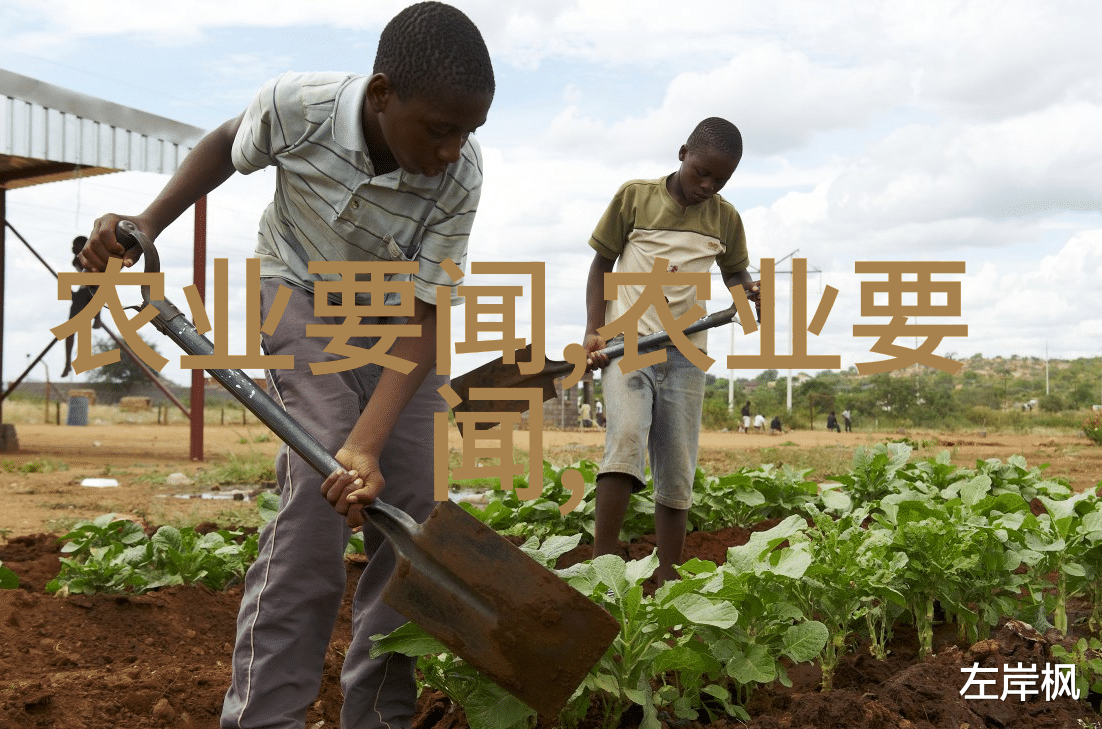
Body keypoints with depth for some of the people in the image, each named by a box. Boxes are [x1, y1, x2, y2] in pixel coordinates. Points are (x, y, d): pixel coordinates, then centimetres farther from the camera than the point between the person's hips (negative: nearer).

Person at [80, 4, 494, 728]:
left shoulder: (460, 175, -27)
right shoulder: (297, 105, -28)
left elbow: (423, 316, -27)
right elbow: (227, 146, -3)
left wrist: (368, 442, -38)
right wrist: (145, 224, -13)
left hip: (398, 322, 3)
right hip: (302, 294, -2)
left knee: (411, 507, -4)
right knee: (318, 489, -22)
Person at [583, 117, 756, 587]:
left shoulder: (725, 219, 9)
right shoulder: (634, 197, 1)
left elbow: (734, 272, 24)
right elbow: (602, 263, 6)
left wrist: (749, 294, 0)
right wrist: (594, 330, -5)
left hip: (685, 353, 3)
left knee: (677, 472, 2)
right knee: (626, 436, -26)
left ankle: (667, 579, 11)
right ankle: (602, 563, -28)